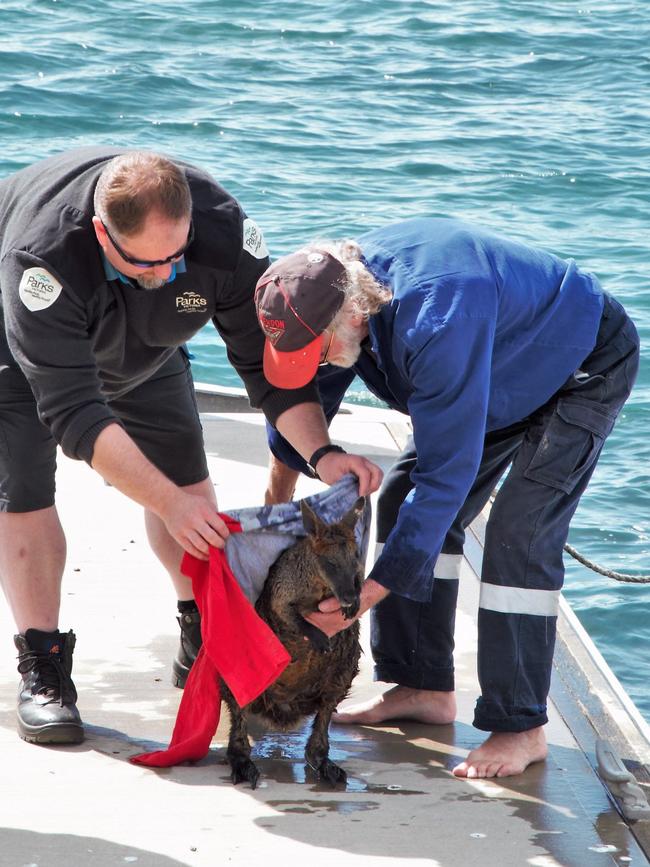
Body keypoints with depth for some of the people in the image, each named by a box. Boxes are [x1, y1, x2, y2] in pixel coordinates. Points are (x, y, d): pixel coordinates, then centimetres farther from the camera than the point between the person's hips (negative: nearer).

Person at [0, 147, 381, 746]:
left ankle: (204, 645, 13)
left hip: (144, 345, 4)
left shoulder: (222, 229, -35)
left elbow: (266, 357, -25)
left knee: (184, 472, 0)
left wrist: (321, 453, -39)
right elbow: (74, 411, -46)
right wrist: (170, 504, -51)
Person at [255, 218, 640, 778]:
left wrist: (372, 592, -39)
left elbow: (448, 469, -40)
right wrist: (277, 503, 9)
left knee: (519, 534, -21)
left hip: (587, 366, -9)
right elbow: (302, 398, 3)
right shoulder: (330, 291, -18)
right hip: (507, 368, 9)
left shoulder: (437, 321, -43)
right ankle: (423, 688, 10)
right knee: (405, 500, 2)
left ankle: (521, 728, -12)